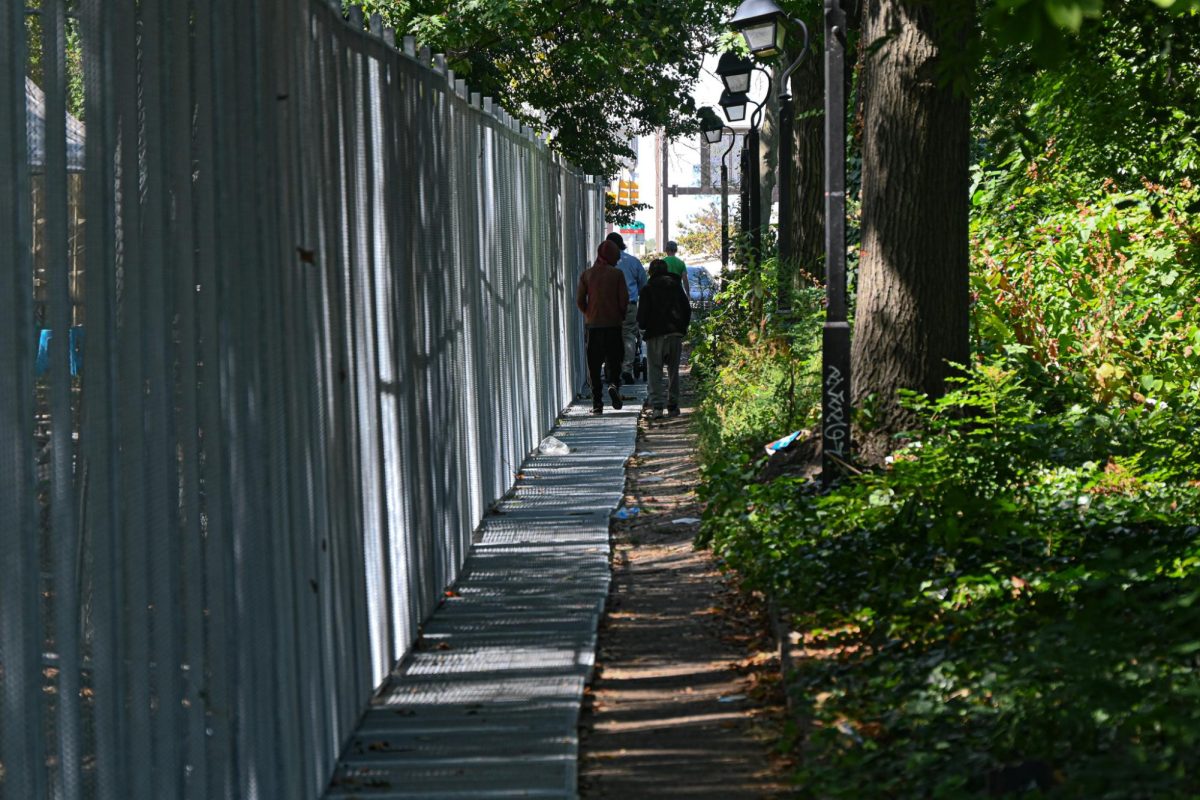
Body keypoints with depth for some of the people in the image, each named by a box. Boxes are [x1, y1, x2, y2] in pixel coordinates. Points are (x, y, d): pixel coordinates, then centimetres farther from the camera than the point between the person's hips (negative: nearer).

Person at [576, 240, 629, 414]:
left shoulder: (587, 274, 0)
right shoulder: (617, 274, -5)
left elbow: (580, 300, 0)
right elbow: (624, 299, -6)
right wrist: (621, 315, 12)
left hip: (592, 325, 1)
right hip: (613, 323, -1)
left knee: (594, 363, 4)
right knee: (613, 360, 11)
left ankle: (597, 402, 0)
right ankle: (614, 384, -17)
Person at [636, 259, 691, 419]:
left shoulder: (648, 289, -3)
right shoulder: (676, 286, 9)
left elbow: (642, 314, -7)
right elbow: (687, 309, 9)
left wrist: (643, 326, 13)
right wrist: (682, 328, 16)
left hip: (655, 335, -3)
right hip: (675, 334, 3)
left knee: (655, 371, -1)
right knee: (673, 370, 12)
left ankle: (657, 405, -13)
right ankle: (673, 405, 12)